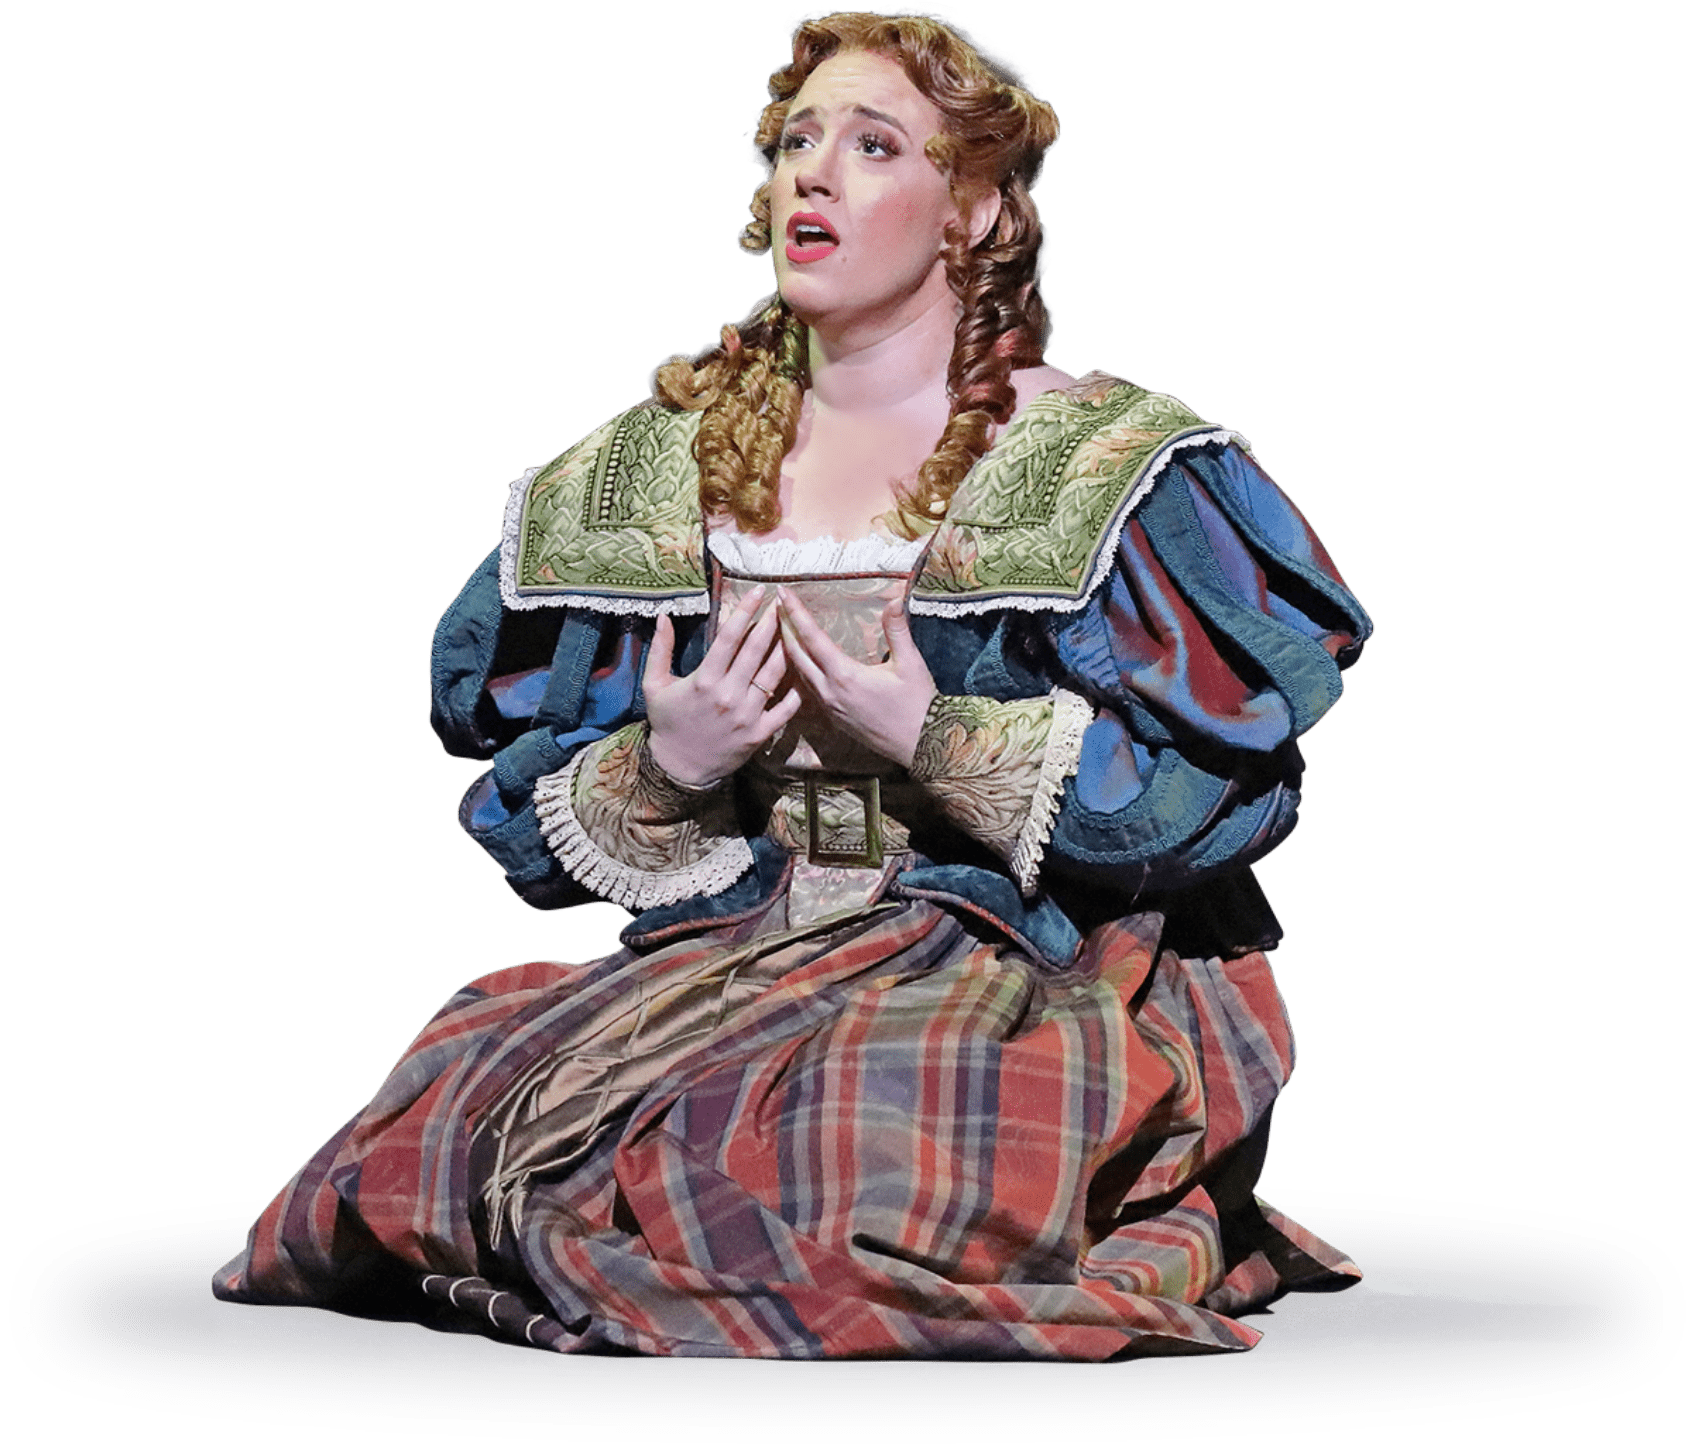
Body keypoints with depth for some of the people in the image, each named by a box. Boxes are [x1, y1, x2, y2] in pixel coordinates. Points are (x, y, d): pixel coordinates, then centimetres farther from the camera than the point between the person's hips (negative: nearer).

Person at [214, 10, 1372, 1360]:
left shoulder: (1105, 471, 0)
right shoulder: (650, 476, 13)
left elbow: (1237, 785, -6)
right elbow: (524, 816, 16)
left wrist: (937, 741, -14)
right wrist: (662, 770, -7)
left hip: (1017, 964, -3)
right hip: (724, 955, 3)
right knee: (474, 1101, -23)